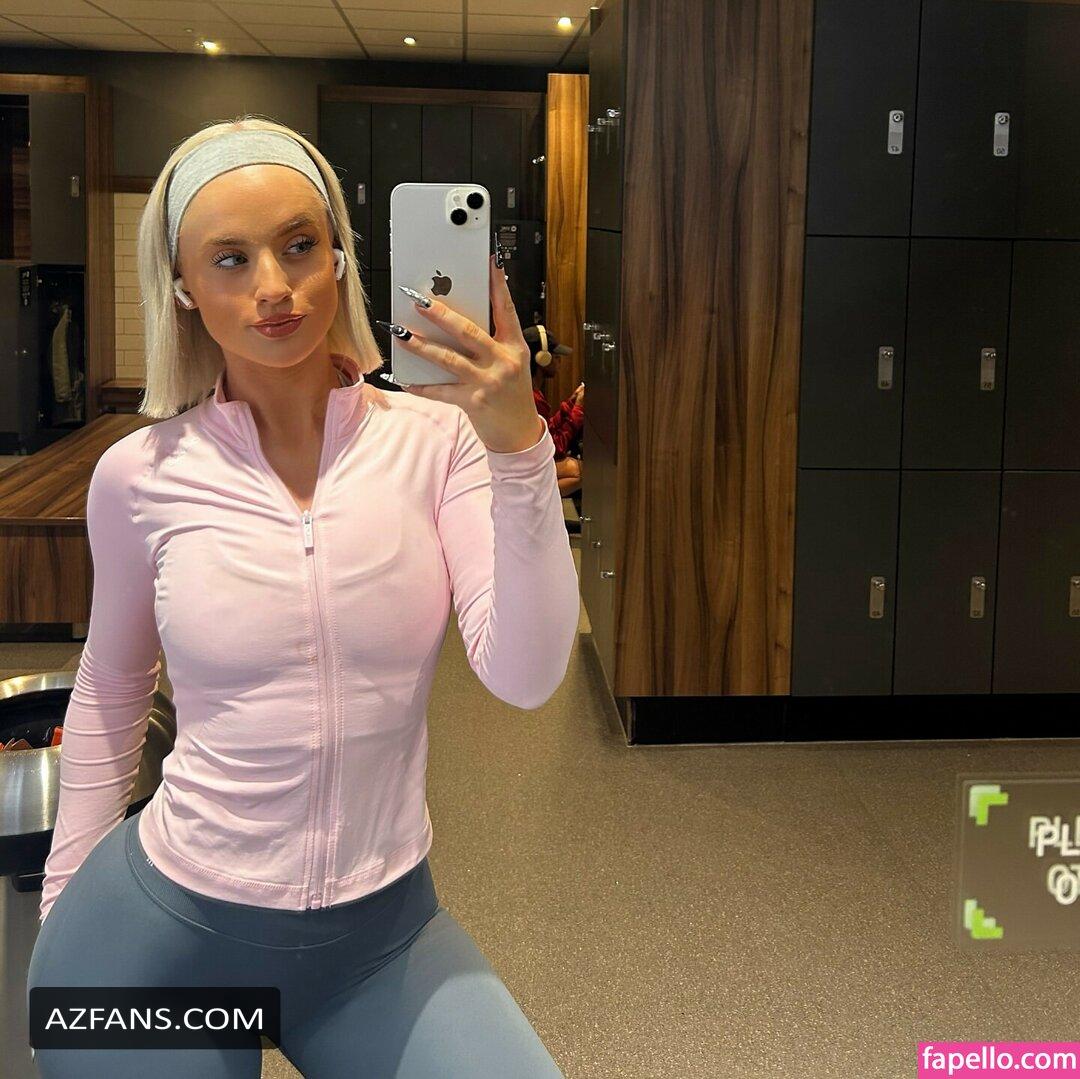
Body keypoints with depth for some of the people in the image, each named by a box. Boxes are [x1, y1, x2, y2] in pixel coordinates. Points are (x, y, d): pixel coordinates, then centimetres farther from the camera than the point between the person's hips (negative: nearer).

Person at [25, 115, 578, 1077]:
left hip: (382, 926, 1)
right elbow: (110, 694, 8)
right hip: (166, 926, 0)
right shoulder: (142, 475, -7)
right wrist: (61, 908, 13)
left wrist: (519, 447, -31)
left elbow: (524, 675, -20)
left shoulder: (434, 439, -9)